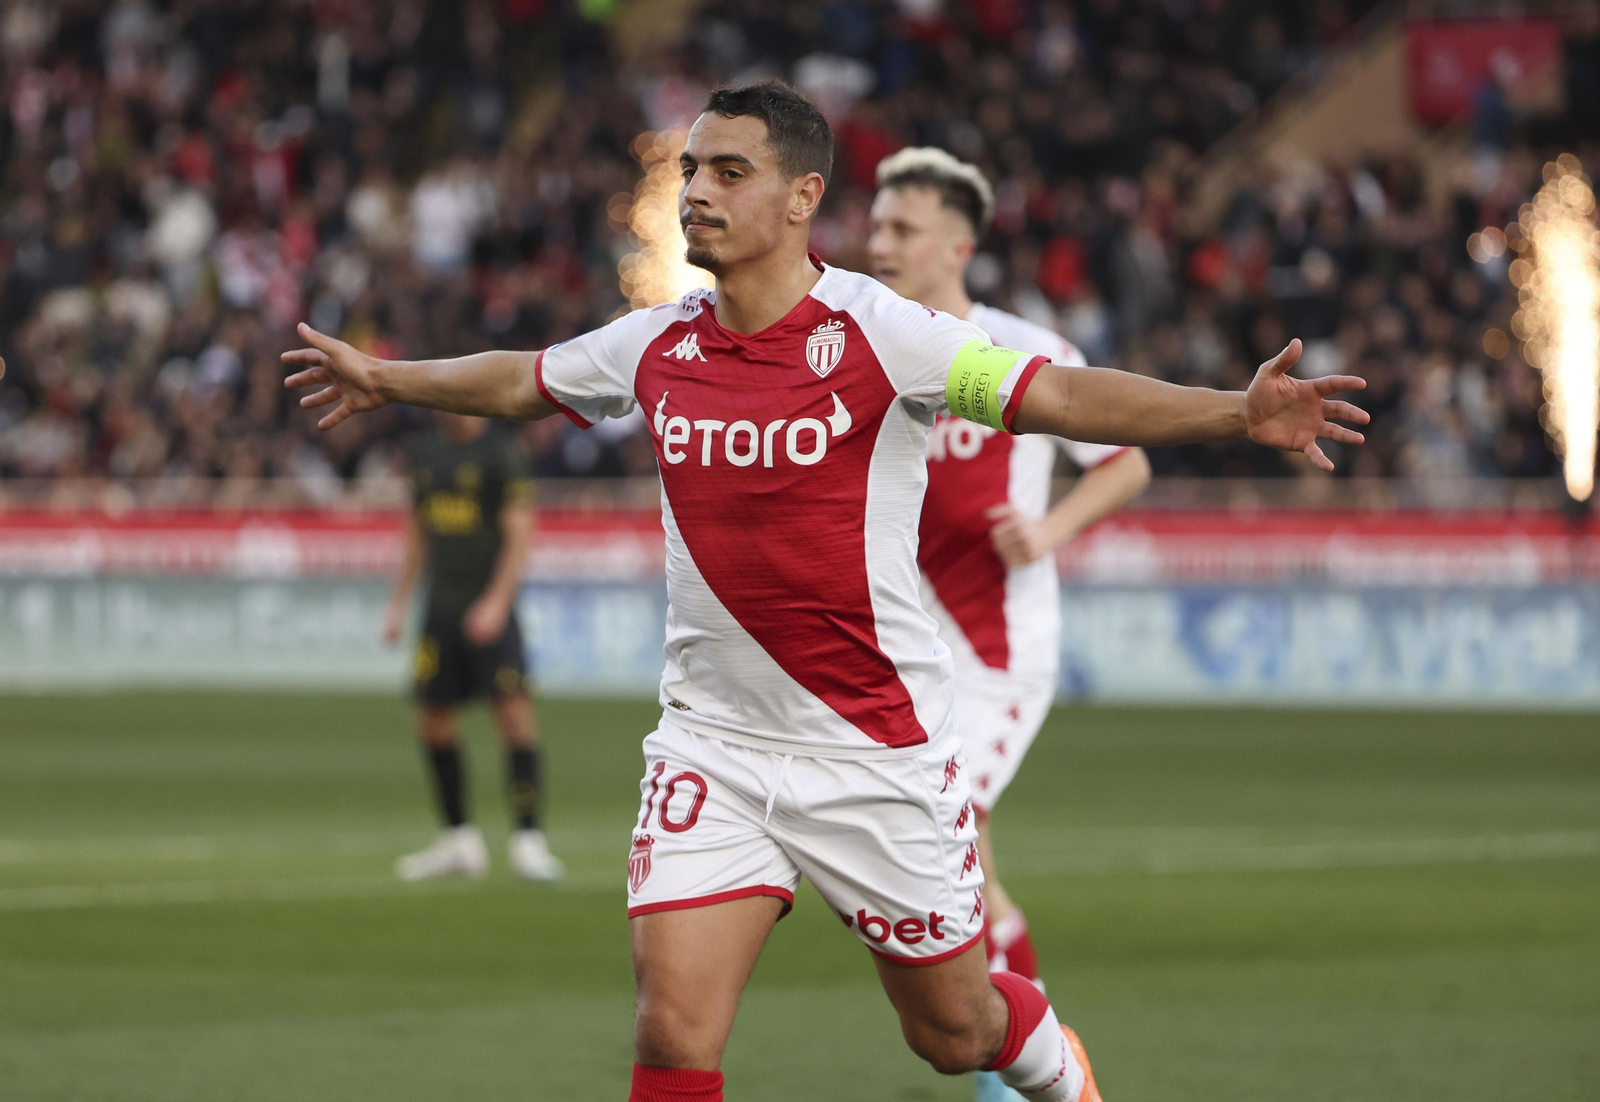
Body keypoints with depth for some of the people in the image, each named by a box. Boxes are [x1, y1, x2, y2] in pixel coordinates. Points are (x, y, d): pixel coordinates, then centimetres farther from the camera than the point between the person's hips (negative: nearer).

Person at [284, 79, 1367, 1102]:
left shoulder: (875, 332, -14)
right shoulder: (657, 344, 1)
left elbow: (1062, 394, -21)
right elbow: (519, 380, 21)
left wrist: (1239, 412, -33)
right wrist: (385, 380, 33)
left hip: (878, 747, -3)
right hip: (711, 744, 3)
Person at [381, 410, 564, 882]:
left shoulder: (502, 454, -7)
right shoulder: (424, 453, 12)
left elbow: (518, 533, -11)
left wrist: (496, 601, -21)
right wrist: (399, 604, 19)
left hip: (489, 609, -6)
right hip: (441, 607, 6)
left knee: (515, 715, -13)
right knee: (432, 721, 7)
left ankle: (527, 839, -10)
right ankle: (460, 840, 18)